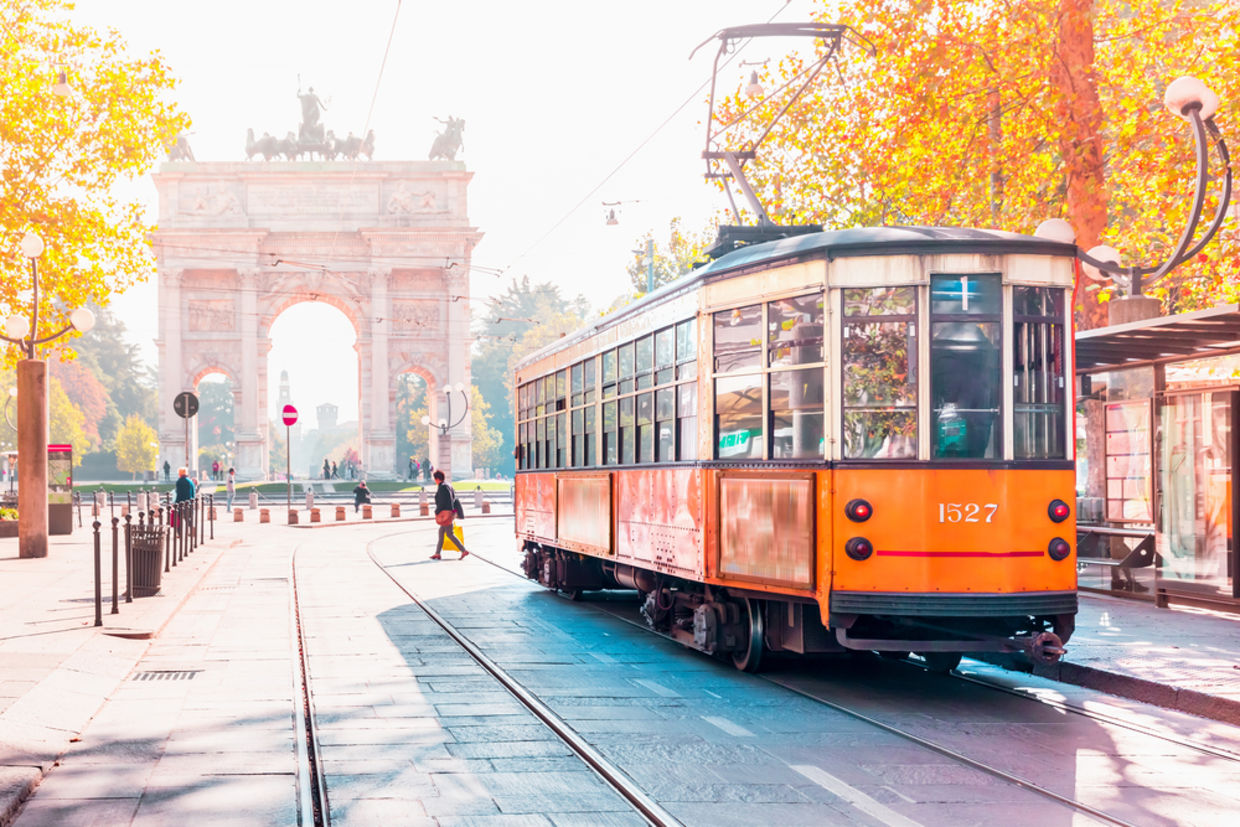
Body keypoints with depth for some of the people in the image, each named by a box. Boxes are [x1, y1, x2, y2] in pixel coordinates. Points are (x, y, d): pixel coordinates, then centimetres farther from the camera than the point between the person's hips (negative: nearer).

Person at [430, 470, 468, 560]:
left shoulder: (442, 487, -16)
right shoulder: (448, 485, 13)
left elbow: (442, 502, -21)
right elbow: (454, 498, 18)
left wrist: (437, 512, -12)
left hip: (445, 512, -10)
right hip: (451, 511, 10)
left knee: (449, 534, -6)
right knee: (441, 532, 14)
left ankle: (464, 550, -8)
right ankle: (437, 553, 16)